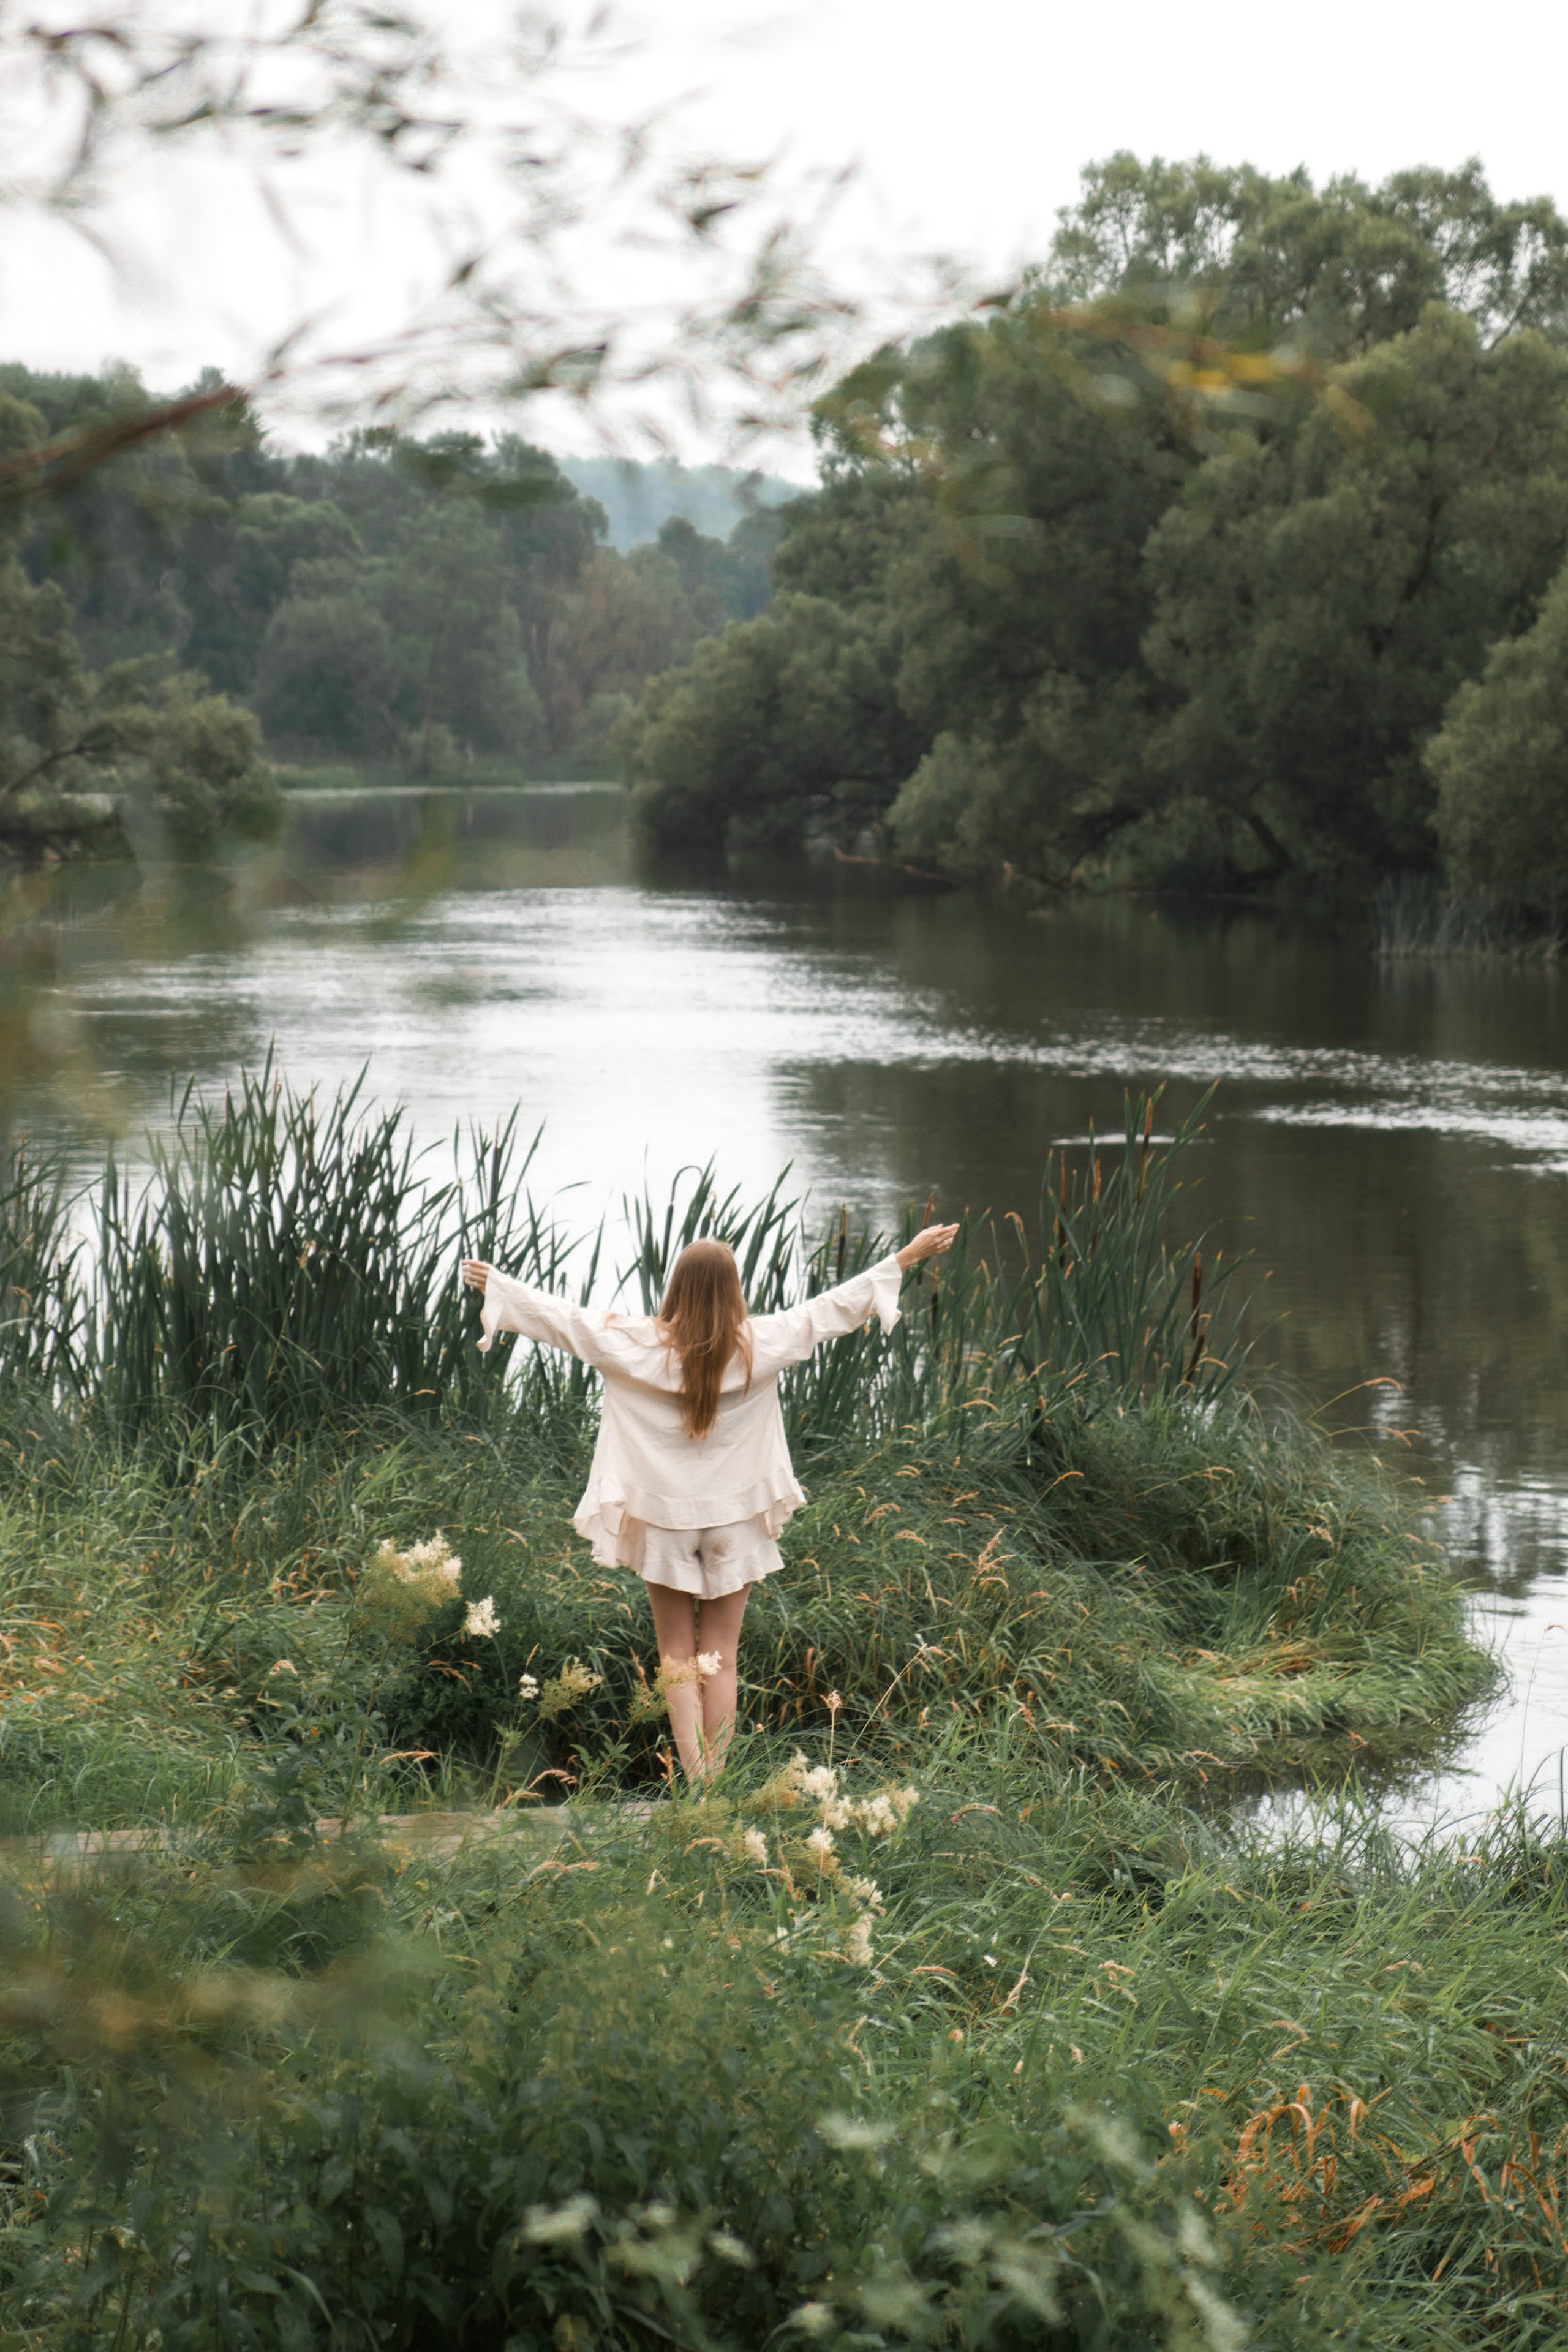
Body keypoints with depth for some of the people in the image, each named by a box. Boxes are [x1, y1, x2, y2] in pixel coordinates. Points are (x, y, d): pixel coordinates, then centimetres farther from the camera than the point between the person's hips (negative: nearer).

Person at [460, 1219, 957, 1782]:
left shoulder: (636, 1345, -10)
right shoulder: (759, 1345, -9)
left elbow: (562, 1317, 0)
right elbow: (836, 1306, -2)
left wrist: (495, 1284, 16)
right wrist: (908, 1257, 8)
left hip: (663, 1520, 0)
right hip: (734, 1522, 0)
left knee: (677, 1656, 7)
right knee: (720, 1658, 7)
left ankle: (697, 1780, -3)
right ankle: (715, 1782, 6)